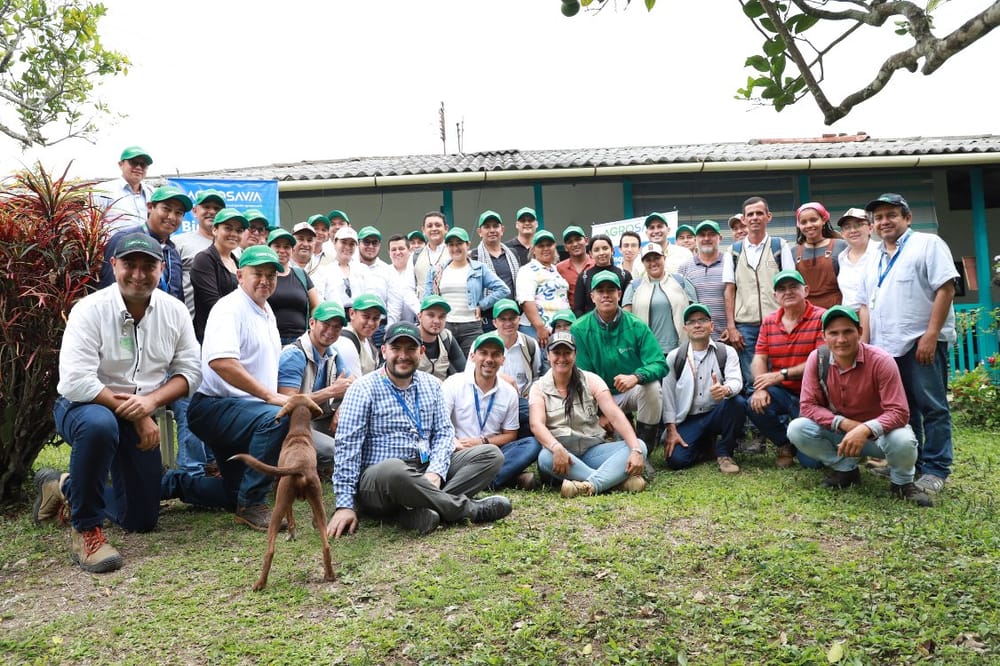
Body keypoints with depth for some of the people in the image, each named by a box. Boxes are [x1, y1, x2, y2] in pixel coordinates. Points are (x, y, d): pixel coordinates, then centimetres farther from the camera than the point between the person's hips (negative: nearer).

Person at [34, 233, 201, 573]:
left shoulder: (175, 311, -7)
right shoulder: (90, 310, -20)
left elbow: (190, 370, -6)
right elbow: (76, 382, -26)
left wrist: (151, 401, -25)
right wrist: (137, 415, -25)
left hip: (140, 417, 5)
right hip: (82, 407, -5)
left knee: (142, 521, 8)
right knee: (99, 424, -44)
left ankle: (65, 488, 35)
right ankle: (85, 529, -22)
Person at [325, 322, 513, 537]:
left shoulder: (431, 385, 11)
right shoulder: (363, 389, -6)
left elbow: (444, 432, 8)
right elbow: (347, 447, -11)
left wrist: (435, 472, -13)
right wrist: (345, 504, -18)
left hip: (427, 473, 6)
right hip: (379, 480, -6)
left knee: (491, 454, -8)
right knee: (394, 469, -41)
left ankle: (420, 510, -26)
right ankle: (467, 507, -20)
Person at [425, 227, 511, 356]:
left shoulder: (479, 269, 7)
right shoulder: (436, 270, 14)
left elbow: (503, 289, 0)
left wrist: (481, 305, -4)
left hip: (471, 327, -2)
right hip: (442, 327, 2)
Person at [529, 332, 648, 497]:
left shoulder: (591, 380, 4)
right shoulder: (539, 388, 2)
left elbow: (615, 416, -8)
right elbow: (536, 424, -15)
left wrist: (636, 450, -25)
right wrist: (556, 448, -37)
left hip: (593, 450, 2)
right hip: (560, 453, -2)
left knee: (640, 445, -22)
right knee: (545, 457, -37)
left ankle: (590, 485, -43)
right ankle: (618, 480, -36)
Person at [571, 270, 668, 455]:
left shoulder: (636, 326, -10)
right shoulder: (579, 329, -9)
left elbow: (659, 365, -17)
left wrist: (636, 377, -39)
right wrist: (601, 413, -16)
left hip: (634, 391, 0)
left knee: (652, 386, -32)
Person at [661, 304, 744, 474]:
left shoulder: (726, 352, 2)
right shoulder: (674, 357, 4)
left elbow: (736, 381, -15)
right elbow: (667, 395, 2)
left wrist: (725, 389, -41)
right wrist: (671, 430, -7)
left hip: (717, 414, 0)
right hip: (687, 420, 1)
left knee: (737, 403, -32)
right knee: (676, 459, -23)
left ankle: (724, 453, -8)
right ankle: (706, 443, 15)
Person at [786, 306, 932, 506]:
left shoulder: (881, 361, -23)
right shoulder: (817, 359, -15)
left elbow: (898, 412, -25)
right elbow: (808, 406, -12)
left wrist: (865, 429, -42)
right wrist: (844, 423, -26)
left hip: (878, 433, -3)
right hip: (839, 432, 3)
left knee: (902, 440, -37)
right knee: (796, 429, -22)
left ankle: (902, 482, 0)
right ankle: (845, 469, 3)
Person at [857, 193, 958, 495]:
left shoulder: (928, 244, -2)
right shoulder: (875, 260, 18)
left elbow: (945, 289, -11)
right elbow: (866, 303, 18)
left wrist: (930, 335, -17)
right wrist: (864, 342, 7)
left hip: (922, 343, -6)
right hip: (886, 346, 7)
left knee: (932, 408, -1)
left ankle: (935, 470, 5)